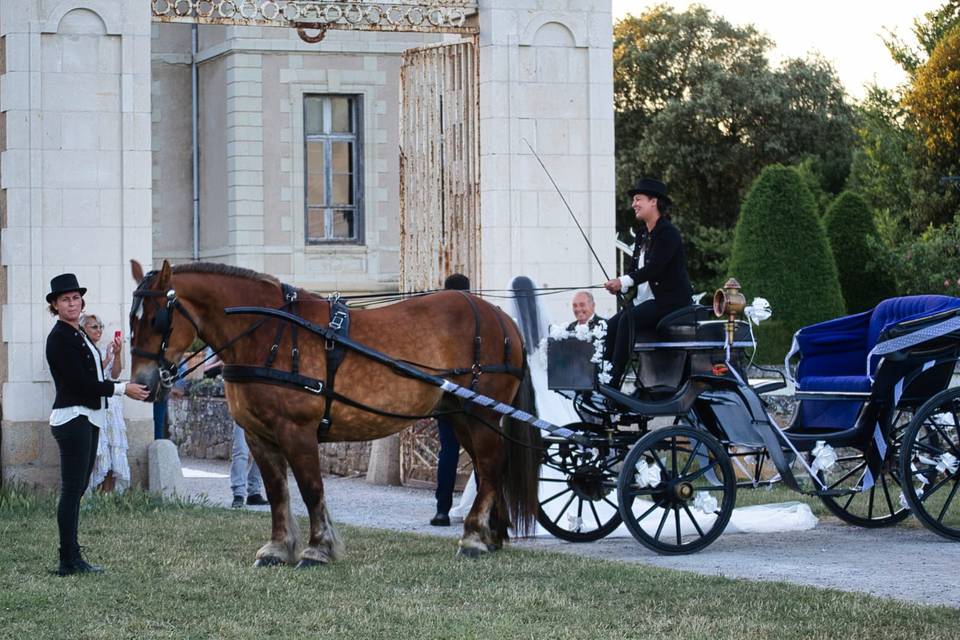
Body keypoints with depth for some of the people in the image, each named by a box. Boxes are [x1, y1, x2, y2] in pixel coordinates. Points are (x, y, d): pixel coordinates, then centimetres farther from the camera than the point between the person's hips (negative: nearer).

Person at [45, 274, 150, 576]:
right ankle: (69, 561, -7)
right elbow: (79, 382, -18)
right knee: (72, 489, -8)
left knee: (77, 489, 10)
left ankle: (72, 558, 14)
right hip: (72, 418, -10)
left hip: (88, 418, 10)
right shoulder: (59, 338, -14)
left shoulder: (78, 335, 16)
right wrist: (123, 389, -15)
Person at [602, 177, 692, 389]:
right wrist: (619, 284, -8)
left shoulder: (668, 233, -11)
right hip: (644, 300, 9)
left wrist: (624, 281, -28)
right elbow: (635, 268, 14)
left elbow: (654, 268, -22)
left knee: (628, 320, -30)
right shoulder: (642, 234, 17)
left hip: (669, 300, -9)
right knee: (611, 325, -12)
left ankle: (614, 379, -33)